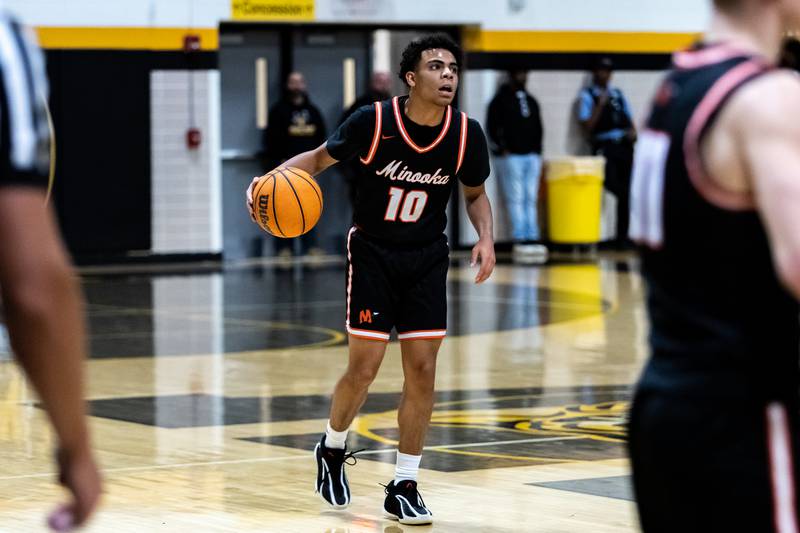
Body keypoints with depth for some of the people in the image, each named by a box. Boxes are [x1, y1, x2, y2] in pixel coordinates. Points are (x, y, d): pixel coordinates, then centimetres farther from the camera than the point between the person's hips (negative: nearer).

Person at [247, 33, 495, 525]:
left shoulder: (466, 134, -9)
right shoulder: (374, 121, -17)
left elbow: (475, 193, 8)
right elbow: (320, 157, -3)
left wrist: (486, 237, -9)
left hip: (427, 258, 3)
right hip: (373, 252, -2)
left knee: (422, 369, -3)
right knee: (364, 368, -4)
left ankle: (405, 487, 7)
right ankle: (333, 449, 26)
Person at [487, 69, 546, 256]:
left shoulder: (531, 101, 18)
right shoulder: (501, 100, 0)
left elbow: (538, 128, 22)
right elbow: (492, 126, -4)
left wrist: (537, 149, 11)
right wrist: (501, 148, -10)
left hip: (532, 155, 6)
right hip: (511, 156, -6)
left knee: (531, 198, 3)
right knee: (516, 198, -8)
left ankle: (531, 238, 3)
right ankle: (519, 239, -10)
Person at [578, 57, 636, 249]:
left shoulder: (618, 94, 22)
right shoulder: (587, 96, 5)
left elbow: (629, 118, 23)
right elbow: (587, 126, -5)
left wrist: (632, 132, 2)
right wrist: (600, 104, -11)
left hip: (624, 146, 5)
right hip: (604, 146, -5)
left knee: (625, 191, 3)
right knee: (610, 183, -27)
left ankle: (622, 237, 9)